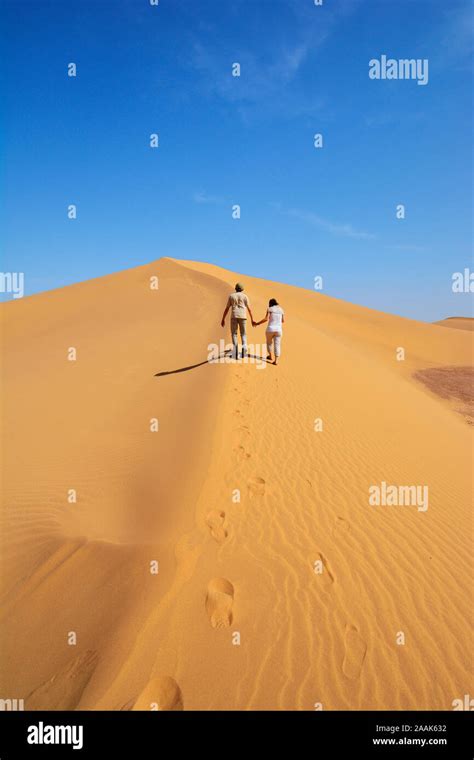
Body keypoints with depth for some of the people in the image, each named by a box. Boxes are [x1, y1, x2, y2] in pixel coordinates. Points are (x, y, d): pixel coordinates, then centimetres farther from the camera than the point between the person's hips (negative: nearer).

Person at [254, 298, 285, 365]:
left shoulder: (270, 309, -3)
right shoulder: (281, 310, 10)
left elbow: (266, 319, -12)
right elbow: (283, 321, 16)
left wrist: (257, 323, -2)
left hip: (270, 329, -2)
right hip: (278, 330, 2)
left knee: (269, 342, 22)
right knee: (277, 345, 3)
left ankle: (270, 356, 38)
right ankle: (276, 361, -10)